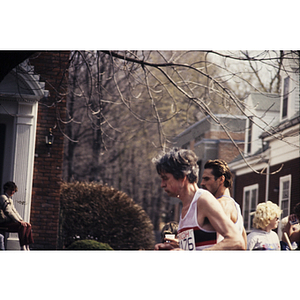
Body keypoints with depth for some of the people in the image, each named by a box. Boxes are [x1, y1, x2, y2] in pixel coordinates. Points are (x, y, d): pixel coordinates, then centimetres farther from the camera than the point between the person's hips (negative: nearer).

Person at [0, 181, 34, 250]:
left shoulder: (10, 199, 24)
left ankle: (27, 248, -13)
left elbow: (14, 211, 21)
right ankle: (23, 248, -29)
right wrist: (19, 221, -19)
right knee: (22, 226, -28)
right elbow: (8, 212, -16)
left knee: (28, 226, -5)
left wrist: (22, 221, 6)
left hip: (10, 221, 10)